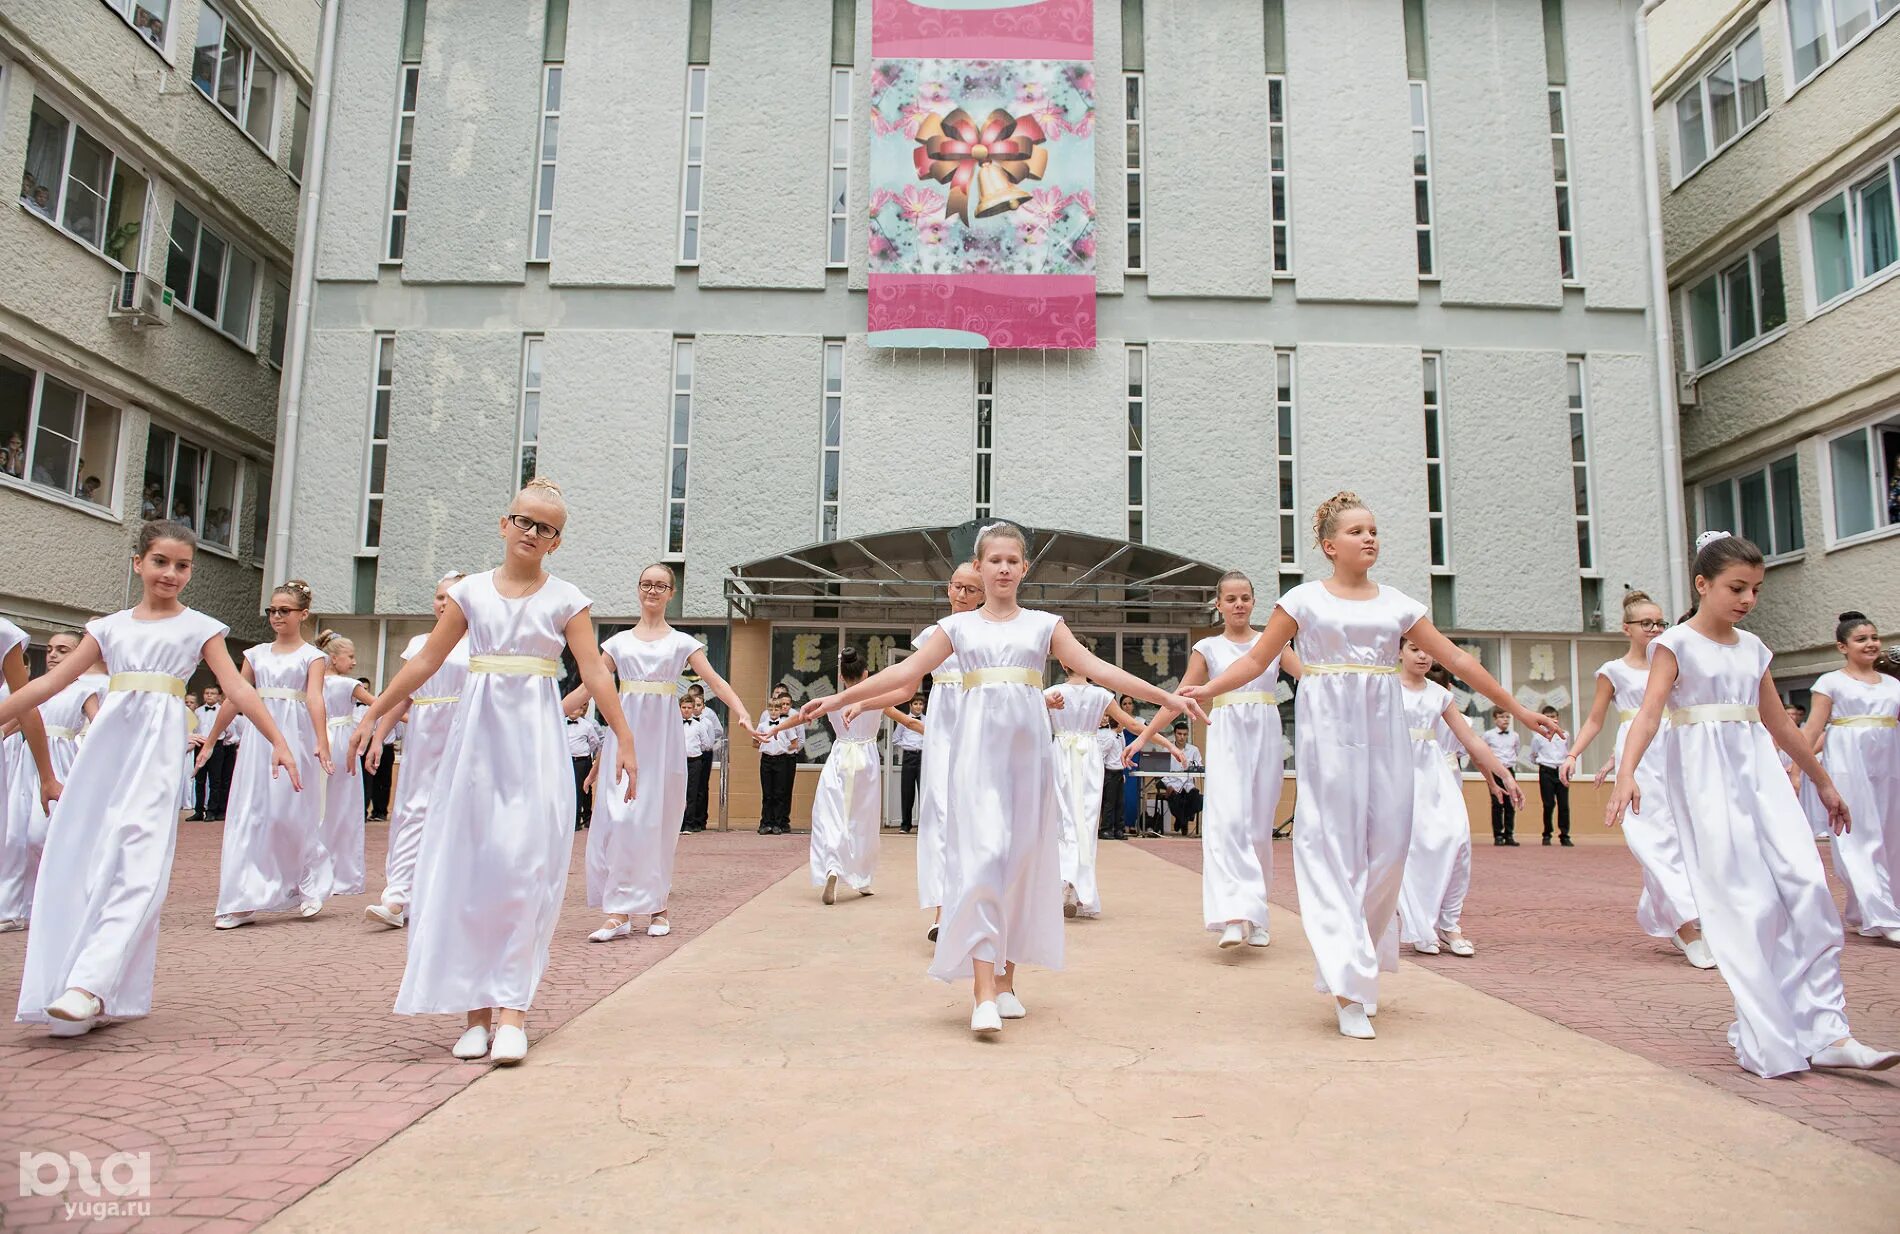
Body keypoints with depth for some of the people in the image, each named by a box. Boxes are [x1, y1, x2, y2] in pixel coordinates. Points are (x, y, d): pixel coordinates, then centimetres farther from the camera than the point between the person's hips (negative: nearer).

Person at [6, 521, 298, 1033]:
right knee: (78, 857, 1)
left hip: (158, 745, -4)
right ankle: (59, 982, 10)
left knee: (138, 859, -15)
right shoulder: (110, 626, 16)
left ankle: (92, 983, -20)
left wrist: (278, 742, -9)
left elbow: (237, 689, 0)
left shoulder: (199, 627, 7)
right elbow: (52, 682, 16)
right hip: (106, 741, 4)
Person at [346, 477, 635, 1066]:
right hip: (477, 737, 3)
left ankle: (512, 1009, -5)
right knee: (467, 868, 3)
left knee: (523, 867, -8)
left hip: (535, 742, -2)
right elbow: (426, 661, 11)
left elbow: (595, 673, -2)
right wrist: (373, 714, 9)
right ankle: (475, 1009, 11)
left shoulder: (566, 599, 3)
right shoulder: (471, 591, 9)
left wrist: (624, 740, -8)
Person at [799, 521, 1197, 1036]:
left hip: (1028, 746, 2)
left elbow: (1097, 669, 6)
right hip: (979, 746, -2)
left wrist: (1165, 696, 0)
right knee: (982, 855, -13)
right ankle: (983, 992, -14)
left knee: (1023, 857, 4)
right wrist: (839, 699, 2)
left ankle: (1006, 980, 17)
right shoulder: (958, 626, 9)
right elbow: (906, 671, 7)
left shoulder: (1044, 624, 10)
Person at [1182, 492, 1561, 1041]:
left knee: (1387, 843, 1)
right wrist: (1206, 689, -15)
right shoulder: (1305, 599, 3)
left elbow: (1457, 660, 14)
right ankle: (1347, 985, -4)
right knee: (1332, 843, -6)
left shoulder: (1397, 604, 11)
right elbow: (1257, 659, 0)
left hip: (1384, 730, 4)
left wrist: (1518, 709, 15)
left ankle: (1364, 951, 23)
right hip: (1327, 729, -4)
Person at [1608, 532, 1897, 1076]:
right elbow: (1649, 711, -16)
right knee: (1744, 899, -9)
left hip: (1758, 770, 6)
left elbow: (1779, 724, 24)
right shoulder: (1676, 643, -3)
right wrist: (1627, 773, -31)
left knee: (1806, 884, -7)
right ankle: (1768, 1043, -1)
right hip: (1706, 775, -6)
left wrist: (1825, 782, 30)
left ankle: (1823, 1032, 0)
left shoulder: (1753, 648, 15)